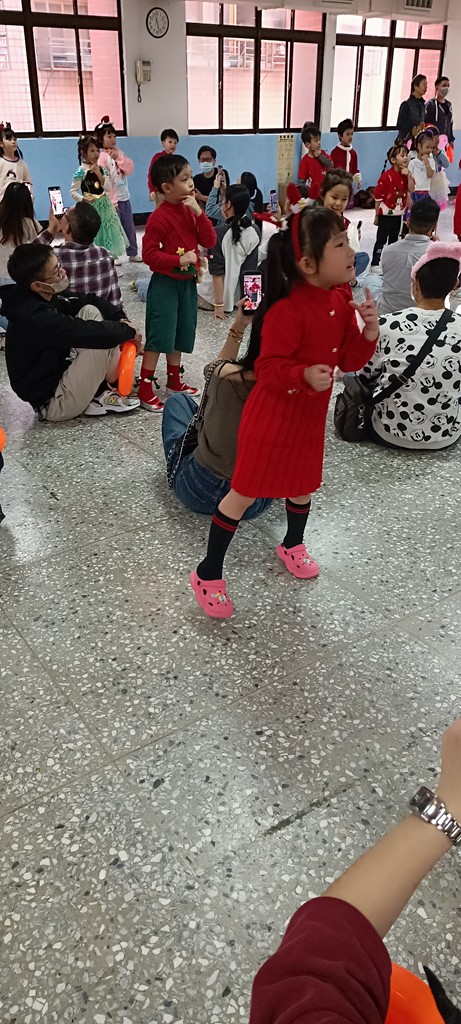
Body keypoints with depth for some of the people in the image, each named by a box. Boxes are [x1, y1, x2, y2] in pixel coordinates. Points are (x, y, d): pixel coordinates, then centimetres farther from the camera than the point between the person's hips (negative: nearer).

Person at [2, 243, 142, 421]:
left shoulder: (49, 296, -2)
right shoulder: (34, 317, -30)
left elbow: (91, 300, 7)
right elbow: (87, 333, -32)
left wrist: (120, 320, -9)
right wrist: (128, 331, -17)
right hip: (52, 401, -10)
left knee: (91, 311, 2)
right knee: (100, 340, -23)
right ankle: (98, 398, 2)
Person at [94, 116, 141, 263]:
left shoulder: (118, 152, 7)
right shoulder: (101, 157, -13)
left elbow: (130, 169, -2)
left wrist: (118, 157, -16)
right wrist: (111, 201, -20)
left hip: (124, 197, 7)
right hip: (113, 200, -7)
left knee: (129, 227, 16)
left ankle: (133, 253, 28)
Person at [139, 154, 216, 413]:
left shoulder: (191, 211, 7)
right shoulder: (159, 217, -16)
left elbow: (210, 241, 0)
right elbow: (149, 254, -17)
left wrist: (198, 212, -11)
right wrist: (179, 260, -24)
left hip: (188, 282, 7)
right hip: (165, 283, -7)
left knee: (181, 333, 17)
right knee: (159, 335, -5)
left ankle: (174, 379, 32)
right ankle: (146, 388, 2)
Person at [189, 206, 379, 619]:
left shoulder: (340, 302, 0)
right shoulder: (287, 311, -26)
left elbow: (349, 360, 5)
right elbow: (268, 368, -23)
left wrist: (369, 332, -13)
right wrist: (305, 376, -40)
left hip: (311, 416, 8)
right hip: (273, 416, -8)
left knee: (303, 482, 25)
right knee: (245, 492, 1)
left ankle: (293, 545, 54)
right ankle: (208, 573, 16)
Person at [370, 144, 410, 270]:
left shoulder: (406, 174, 4)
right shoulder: (386, 176, -17)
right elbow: (378, 197, -13)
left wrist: (408, 175, -18)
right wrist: (376, 215, -11)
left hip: (398, 214, 7)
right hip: (386, 214, -7)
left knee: (394, 240, 16)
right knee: (381, 240, -3)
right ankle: (375, 264, 1)